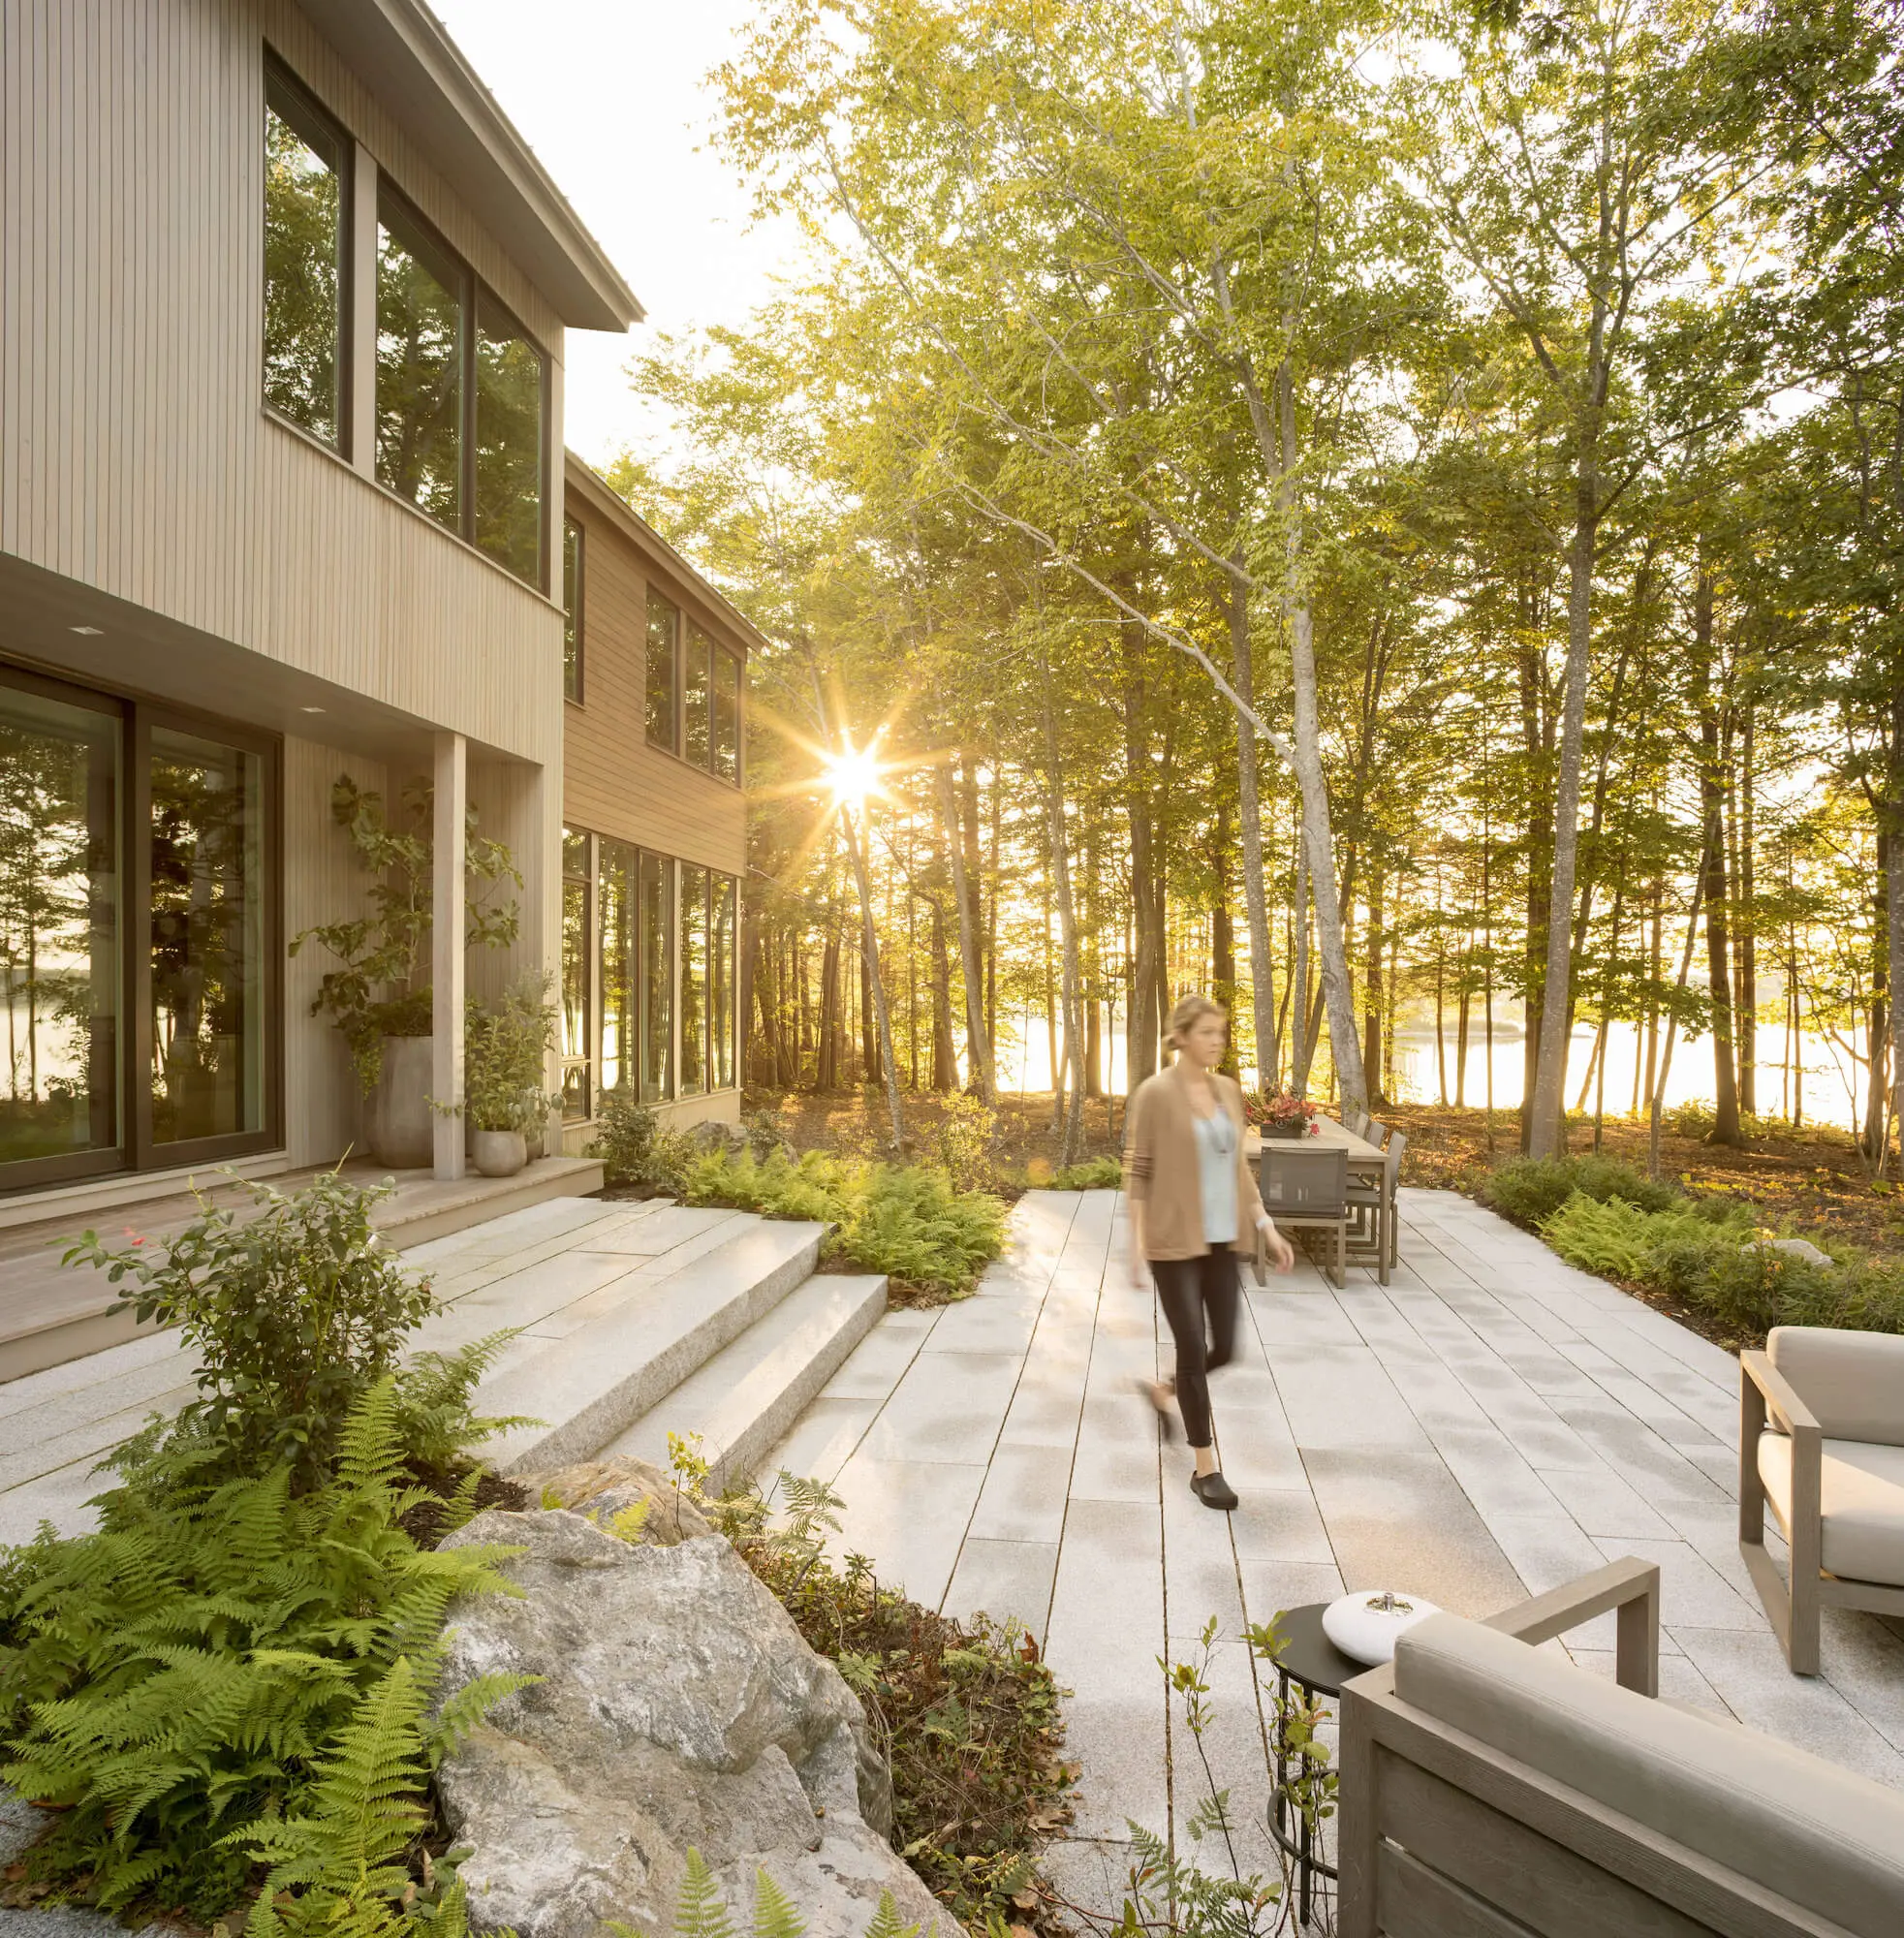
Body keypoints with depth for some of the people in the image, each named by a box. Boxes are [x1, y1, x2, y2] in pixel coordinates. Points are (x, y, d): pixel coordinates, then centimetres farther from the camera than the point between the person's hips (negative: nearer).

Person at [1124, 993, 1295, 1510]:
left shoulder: (1228, 1091, 7)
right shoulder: (1154, 1092, -13)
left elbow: (1238, 1167, 13)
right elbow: (1136, 1172, -10)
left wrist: (1267, 1227, 9)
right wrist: (1137, 1243, -13)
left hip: (1220, 1239, 7)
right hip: (1173, 1242, -6)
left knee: (1223, 1349, 10)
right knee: (1193, 1350, -1)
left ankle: (1163, 1391, 40)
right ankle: (1205, 1468, 15)